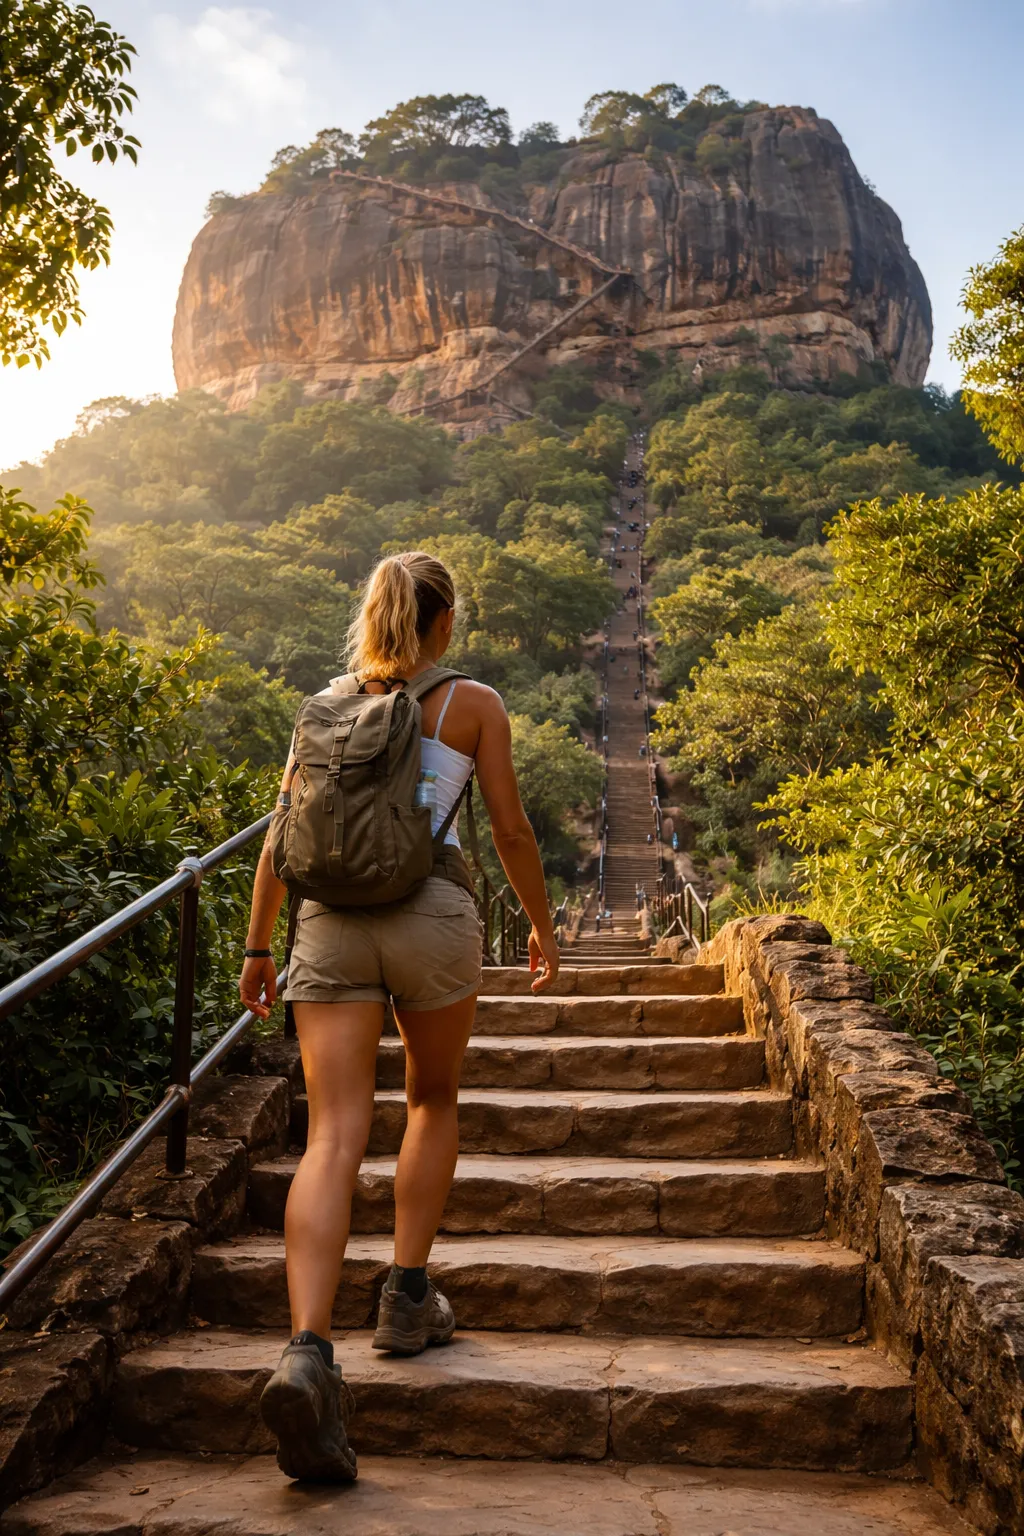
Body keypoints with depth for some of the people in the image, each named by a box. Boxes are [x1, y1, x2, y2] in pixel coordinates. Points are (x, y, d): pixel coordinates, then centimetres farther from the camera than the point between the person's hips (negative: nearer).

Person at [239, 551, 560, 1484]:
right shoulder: (474, 705, 6)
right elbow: (510, 830, 5)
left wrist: (259, 947, 17)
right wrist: (542, 924, 19)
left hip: (330, 917, 2)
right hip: (432, 912, -2)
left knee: (334, 1140, -3)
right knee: (435, 1102, 22)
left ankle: (308, 1352, -17)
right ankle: (407, 1296, 24)